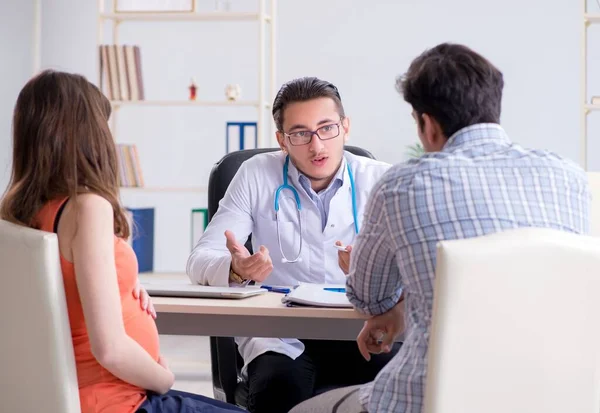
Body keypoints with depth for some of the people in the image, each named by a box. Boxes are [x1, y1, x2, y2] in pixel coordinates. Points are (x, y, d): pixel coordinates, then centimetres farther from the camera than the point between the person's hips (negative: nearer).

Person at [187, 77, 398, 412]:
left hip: (361, 334, 1)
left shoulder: (382, 181, 3)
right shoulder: (257, 176, 2)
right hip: (280, 337, -1)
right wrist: (235, 269, -25)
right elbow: (200, 260, -1)